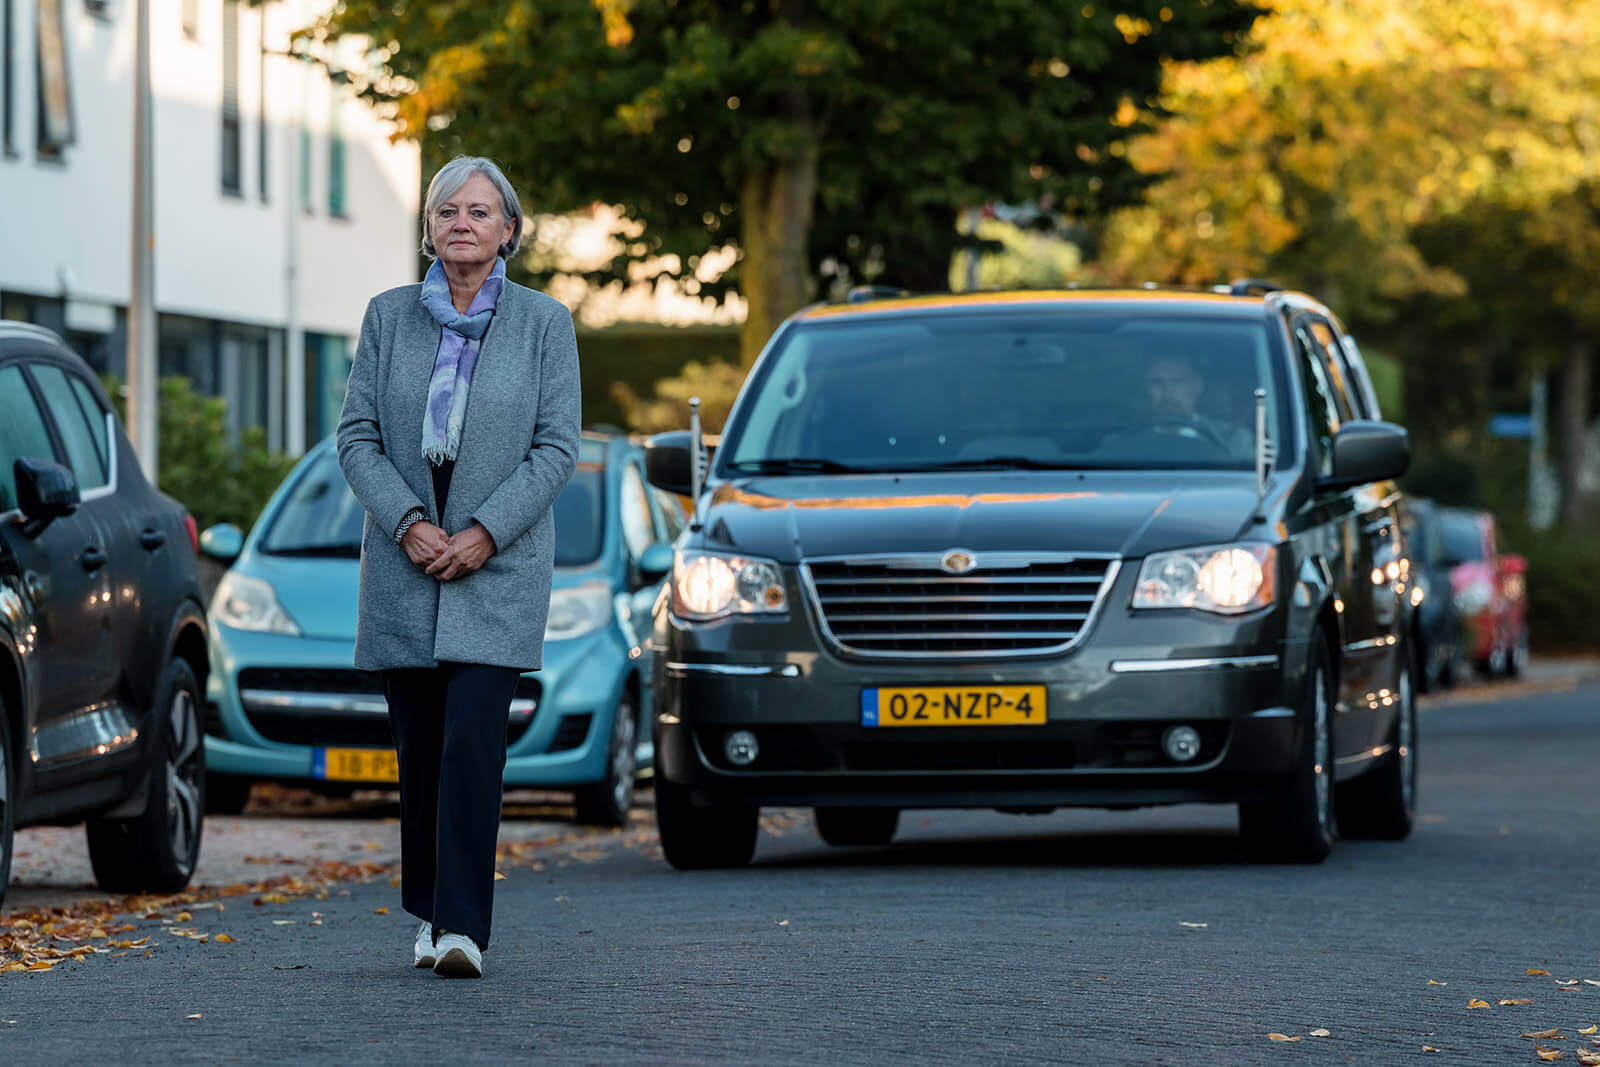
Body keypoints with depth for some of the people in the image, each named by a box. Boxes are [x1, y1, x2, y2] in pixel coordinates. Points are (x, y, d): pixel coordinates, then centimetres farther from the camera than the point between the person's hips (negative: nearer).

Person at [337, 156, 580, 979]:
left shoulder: (544, 323, 1)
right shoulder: (388, 317, 5)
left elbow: (557, 449, -3)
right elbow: (356, 438, 2)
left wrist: (484, 534, -13)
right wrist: (410, 526, -12)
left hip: (500, 564, -2)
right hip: (404, 564, 2)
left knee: (472, 738, -15)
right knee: (419, 748, 6)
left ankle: (463, 928, -17)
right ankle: (427, 914, 21)